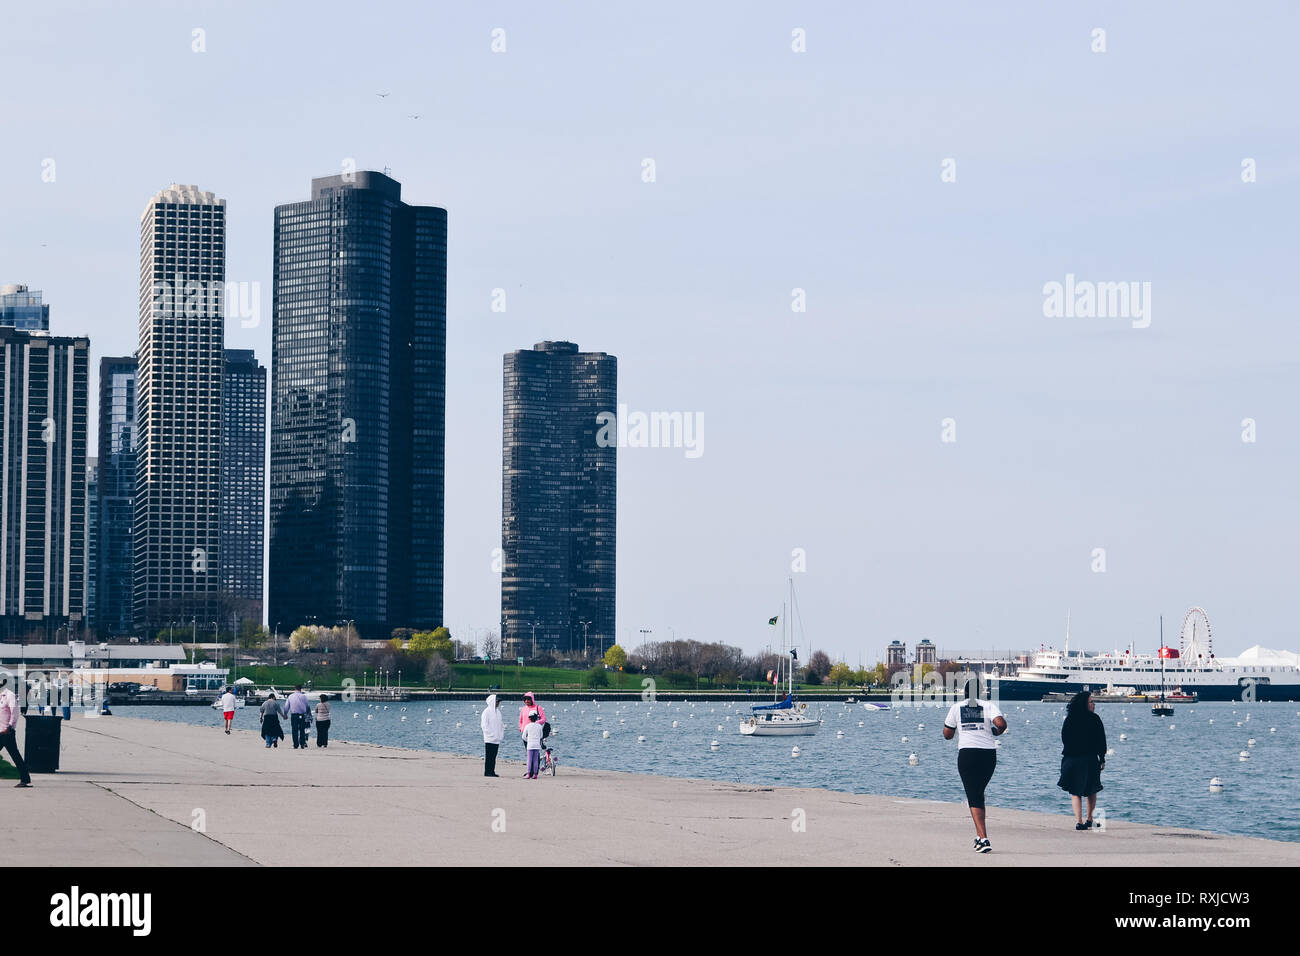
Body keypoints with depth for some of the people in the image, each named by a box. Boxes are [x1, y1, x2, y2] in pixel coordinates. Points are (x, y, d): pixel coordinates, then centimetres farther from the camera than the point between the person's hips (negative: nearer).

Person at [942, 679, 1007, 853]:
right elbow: (1001, 723, -10)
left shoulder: (956, 707, 8)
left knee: (974, 797, -5)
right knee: (978, 793, 20)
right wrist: (997, 732, 12)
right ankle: (979, 835, 22)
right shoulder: (988, 705, 7)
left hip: (967, 752, -2)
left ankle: (984, 839, -19)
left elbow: (947, 734, 12)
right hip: (989, 753, 2)